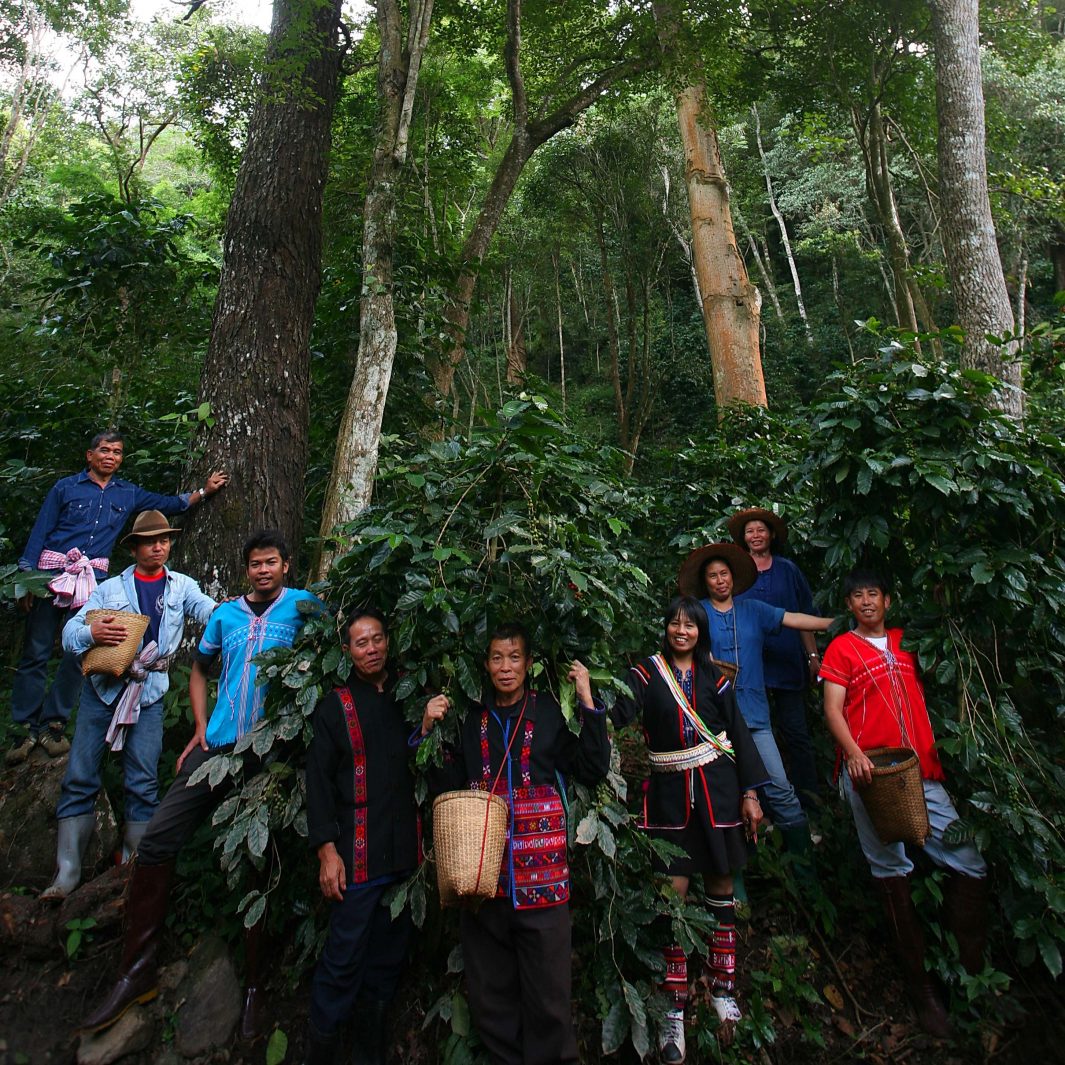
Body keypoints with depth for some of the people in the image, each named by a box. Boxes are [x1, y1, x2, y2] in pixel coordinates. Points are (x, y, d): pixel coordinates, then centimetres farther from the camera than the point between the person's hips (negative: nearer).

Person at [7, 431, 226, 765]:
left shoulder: (128, 494, 14)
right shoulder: (65, 487, 5)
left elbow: (169, 504, 20)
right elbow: (39, 532, 3)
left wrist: (203, 491, 8)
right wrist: (26, 578, -3)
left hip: (93, 578, 3)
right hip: (52, 571, -2)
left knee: (78, 653, 2)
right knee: (36, 651, -1)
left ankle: (53, 724, 13)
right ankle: (25, 728, 7)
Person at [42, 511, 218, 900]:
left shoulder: (181, 586, 10)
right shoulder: (110, 588, 10)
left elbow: (211, 611, -8)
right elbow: (69, 632, 2)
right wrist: (91, 633, -21)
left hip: (149, 693, -1)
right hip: (102, 688, 1)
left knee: (143, 784, 0)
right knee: (80, 778, 0)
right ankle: (67, 871, 10)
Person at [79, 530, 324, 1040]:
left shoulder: (301, 605, -2)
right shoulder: (225, 614, 10)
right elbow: (199, 669, 20)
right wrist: (200, 729, 11)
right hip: (218, 745, 4)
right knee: (156, 841, -3)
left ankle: (253, 983, 22)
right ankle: (137, 970, 14)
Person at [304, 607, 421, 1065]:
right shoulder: (335, 706, 0)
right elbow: (319, 781, -4)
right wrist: (327, 850, -11)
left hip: (405, 852, 4)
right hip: (358, 853, -4)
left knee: (390, 955, 14)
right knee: (345, 956, 0)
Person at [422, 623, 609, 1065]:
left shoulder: (549, 712, 3)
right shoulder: (471, 718, 9)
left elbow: (593, 770, -3)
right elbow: (445, 784, 7)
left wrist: (588, 703, -8)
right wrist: (430, 730, -4)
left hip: (541, 869, -2)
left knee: (547, 988, 2)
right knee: (490, 988, 11)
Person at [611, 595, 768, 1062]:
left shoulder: (713, 677, 4)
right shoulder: (646, 673, -2)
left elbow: (739, 734, 5)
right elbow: (621, 714, -18)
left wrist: (749, 793, 2)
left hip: (717, 789, 2)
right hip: (670, 793, -2)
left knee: (721, 887, 10)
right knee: (674, 892, 0)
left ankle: (722, 990, 28)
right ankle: (675, 1009, 11)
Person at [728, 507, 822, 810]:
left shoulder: (787, 569, 8)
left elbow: (803, 617, 10)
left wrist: (813, 656, 5)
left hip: (787, 662, 0)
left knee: (795, 732, 0)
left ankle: (808, 797, 11)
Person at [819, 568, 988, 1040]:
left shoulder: (905, 642, 17)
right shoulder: (842, 647, 3)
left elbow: (924, 696, 23)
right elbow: (833, 709, -4)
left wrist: (937, 752, 11)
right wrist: (854, 753, -19)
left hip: (920, 770, 4)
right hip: (869, 771, -4)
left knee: (970, 862, -2)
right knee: (891, 869, 3)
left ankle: (971, 968, 16)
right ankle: (919, 982, 16)